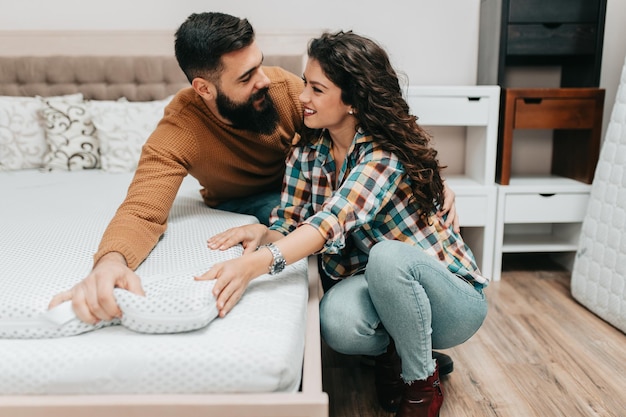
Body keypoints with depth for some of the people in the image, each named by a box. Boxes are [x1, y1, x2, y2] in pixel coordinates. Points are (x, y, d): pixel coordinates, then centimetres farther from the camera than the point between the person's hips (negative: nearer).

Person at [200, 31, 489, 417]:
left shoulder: (388, 151, -22)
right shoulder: (308, 151, -3)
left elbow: (336, 219, -38)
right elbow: (289, 225, -3)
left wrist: (256, 263, -53)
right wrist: (262, 232, -26)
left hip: (454, 298, -3)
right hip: (377, 287, 3)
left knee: (387, 256, -37)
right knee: (337, 320, -32)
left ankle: (423, 382, -10)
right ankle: (391, 352, 4)